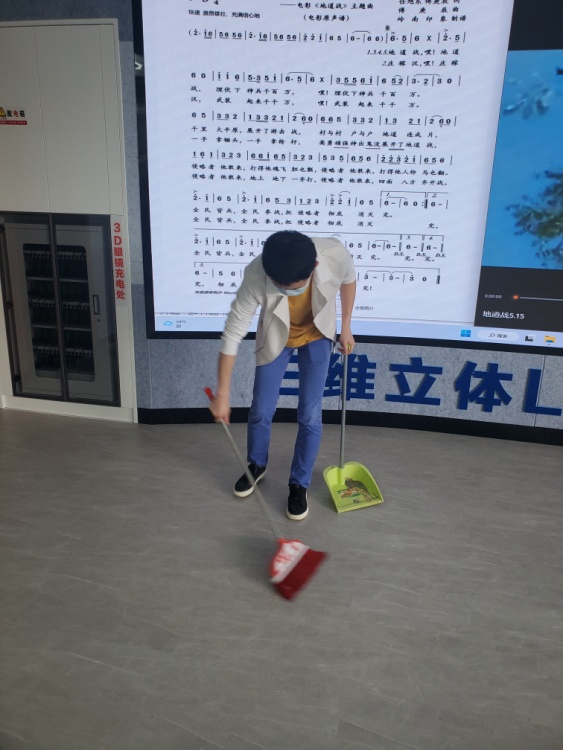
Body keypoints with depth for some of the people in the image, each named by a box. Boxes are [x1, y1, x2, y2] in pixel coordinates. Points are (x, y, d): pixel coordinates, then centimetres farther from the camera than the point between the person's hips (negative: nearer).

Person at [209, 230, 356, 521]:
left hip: (317, 337, 0)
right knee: (261, 411, 6)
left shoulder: (335, 255, -35)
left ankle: (299, 484, 20)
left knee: (310, 415, -2)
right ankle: (256, 465, 36)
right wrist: (223, 393, -24)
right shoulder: (256, 276, -37)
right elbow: (232, 334, -29)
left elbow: (349, 279, -8)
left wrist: (346, 327, 0)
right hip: (275, 339, 0)